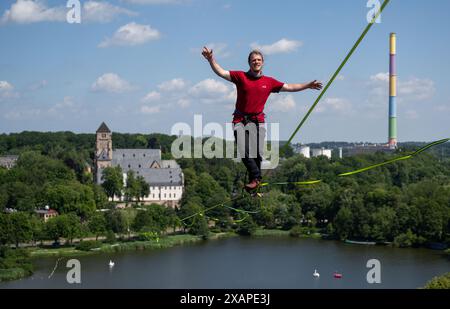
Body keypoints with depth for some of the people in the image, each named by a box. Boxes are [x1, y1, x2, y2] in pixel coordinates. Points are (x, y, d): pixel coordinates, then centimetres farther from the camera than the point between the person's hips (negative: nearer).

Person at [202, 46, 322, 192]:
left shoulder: (269, 82, 9)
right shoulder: (241, 76, 2)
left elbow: (290, 87, 17)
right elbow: (221, 72, -6)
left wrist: (308, 86, 16)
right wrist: (211, 59, -20)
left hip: (257, 121, 2)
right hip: (240, 120, -2)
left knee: (257, 154, -3)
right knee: (244, 151, -15)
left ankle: (254, 180, 12)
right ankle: (256, 177, 1)